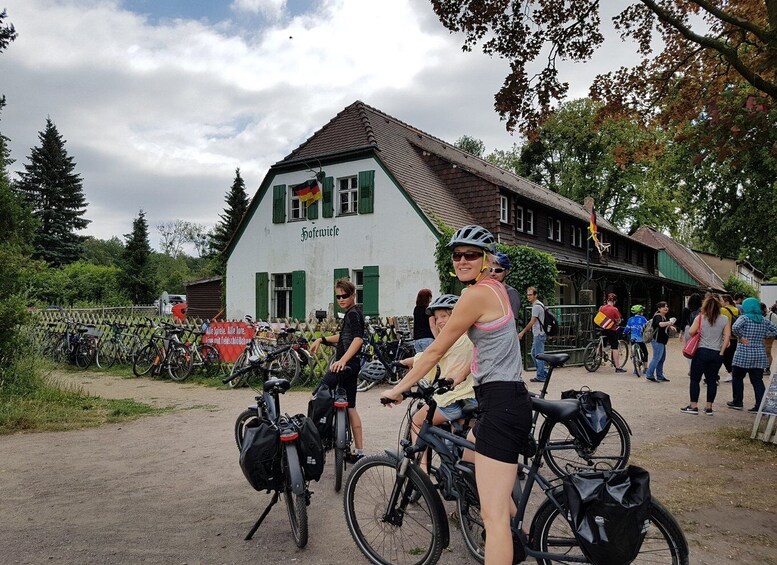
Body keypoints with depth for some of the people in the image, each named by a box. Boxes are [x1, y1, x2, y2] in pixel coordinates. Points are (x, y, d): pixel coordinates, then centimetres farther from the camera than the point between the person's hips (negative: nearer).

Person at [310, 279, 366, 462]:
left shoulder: (353, 313, -13)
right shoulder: (352, 313, 17)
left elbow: (358, 339, -28)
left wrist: (342, 360, -38)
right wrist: (322, 339, 22)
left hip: (345, 365, -10)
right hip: (351, 366, 10)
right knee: (350, 407, 11)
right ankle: (359, 452, 13)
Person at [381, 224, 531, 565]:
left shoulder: (476, 294, -16)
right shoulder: (496, 289, 13)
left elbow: (436, 350, -10)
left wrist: (399, 388, 0)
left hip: (500, 403, -11)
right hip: (508, 397, 11)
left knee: (493, 515, -8)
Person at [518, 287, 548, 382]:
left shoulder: (536, 306, -16)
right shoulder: (539, 304, 16)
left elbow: (532, 322, -18)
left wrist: (522, 332, -15)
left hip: (539, 334, -10)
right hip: (537, 334, 10)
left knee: (538, 355, -5)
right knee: (534, 354, 15)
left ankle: (541, 376, 2)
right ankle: (544, 374, 21)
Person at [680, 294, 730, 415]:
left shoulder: (700, 318, -5)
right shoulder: (724, 319, 1)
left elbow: (691, 332, -10)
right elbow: (727, 335, -2)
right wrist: (722, 351, 3)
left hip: (702, 352, -3)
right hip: (716, 354, 3)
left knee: (695, 379, 5)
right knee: (712, 380, 10)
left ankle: (693, 406, 6)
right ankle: (709, 407, 14)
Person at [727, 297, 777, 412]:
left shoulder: (744, 318, -8)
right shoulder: (764, 321, 8)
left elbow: (735, 328, -27)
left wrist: (740, 337, -12)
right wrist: (763, 336, 12)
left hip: (743, 355, -4)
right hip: (760, 355, 4)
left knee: (737, 378, 12)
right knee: (757, 381, 6)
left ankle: (738, 402, 18)